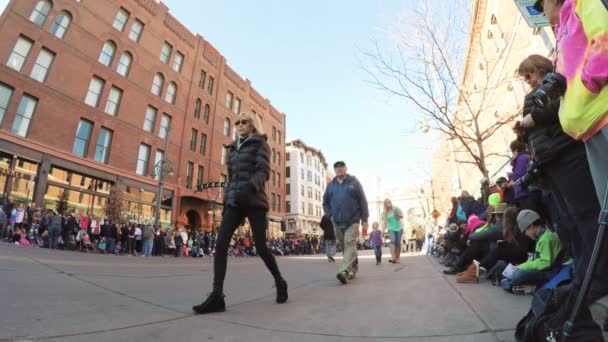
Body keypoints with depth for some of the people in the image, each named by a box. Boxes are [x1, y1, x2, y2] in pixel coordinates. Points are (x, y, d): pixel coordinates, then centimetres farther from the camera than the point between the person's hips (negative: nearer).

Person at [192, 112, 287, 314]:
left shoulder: (259, 143, 3)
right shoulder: (233, 148, 21)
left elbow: (264, 171, -12)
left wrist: (249, 187, -31)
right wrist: (226, 199, 17)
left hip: (254, 201, -5)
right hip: (234, 202, 5)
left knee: (261, 248, -2)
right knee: (220, 244, -12)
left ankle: (280, 282, 23)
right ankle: (217, 296, -9)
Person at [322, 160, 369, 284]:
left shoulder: (354, 182, -2)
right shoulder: (331, 185, 7)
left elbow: (363, 201, -2)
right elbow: (325, 202, 17)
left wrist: (364, 219, -5)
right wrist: (331, 215, 4)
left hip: (352, 221, -4)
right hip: (337, 222, 4)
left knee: (350, 244, -16)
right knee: (344, 247, 11)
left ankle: (344, 271, -24)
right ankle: (353, 269, 26)